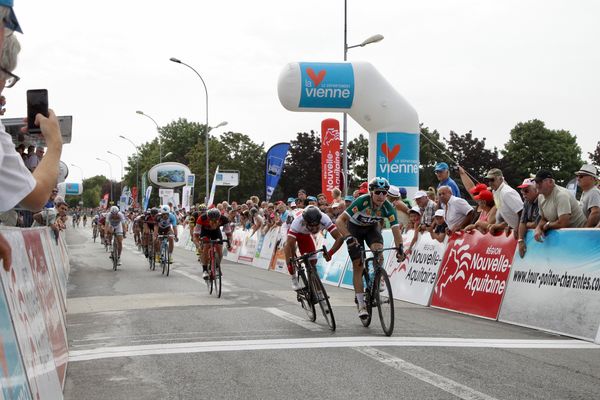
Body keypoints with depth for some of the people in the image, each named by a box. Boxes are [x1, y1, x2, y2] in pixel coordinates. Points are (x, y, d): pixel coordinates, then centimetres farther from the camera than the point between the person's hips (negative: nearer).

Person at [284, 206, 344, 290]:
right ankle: (294, 279, 2)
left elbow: (340, 238, -40)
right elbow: (289, 244, -47)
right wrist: (289, 263, -59)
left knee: (313, 261, -5)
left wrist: (330, 253, -53)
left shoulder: (324, 219, -39)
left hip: (306, 235, 3)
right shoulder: (298, 222, -45)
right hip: (294, 233, -3)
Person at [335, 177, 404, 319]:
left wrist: (400, 248, -41)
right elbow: (340, 220, -37)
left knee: (378, 249, -29)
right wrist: (348, 237, -50)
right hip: (355, 227, -2)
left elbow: (396, 229, -25)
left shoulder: (388, 208, -26)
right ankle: (361, 304, -5)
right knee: (358, 265, -9)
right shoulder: (362, 201, -35)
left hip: (372, 227, 2)